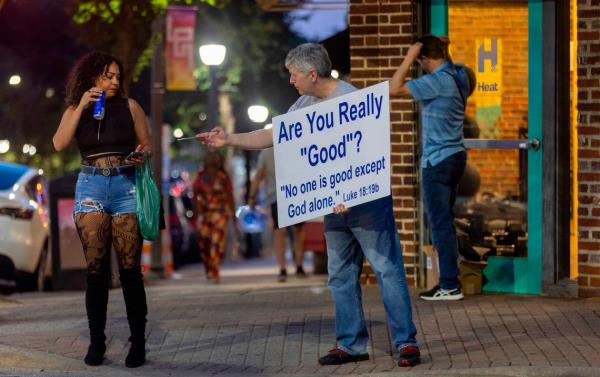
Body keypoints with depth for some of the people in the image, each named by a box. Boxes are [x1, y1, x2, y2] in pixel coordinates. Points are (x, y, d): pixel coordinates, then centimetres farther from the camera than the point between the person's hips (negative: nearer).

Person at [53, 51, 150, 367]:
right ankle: (96, 341, 2)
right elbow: (59, 143, -6)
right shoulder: (76, 109, 10)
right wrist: (82, 106, -9)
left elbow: (146, 145, 12)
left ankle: (138, 341, -1)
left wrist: (141, 155, -11)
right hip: (91, 186, 1)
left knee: (129, 268, -4)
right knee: (95, 268, -3)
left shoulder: (129, 106, 8)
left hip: (126, 185, -1)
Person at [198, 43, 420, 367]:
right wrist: (228, 140, 13)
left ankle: (406, 342, -5)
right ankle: (351, 344, 17)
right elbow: (271, 136, 19)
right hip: (335, 205, 9)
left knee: (387, 269, -7)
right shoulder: (305, 105, 11)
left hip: (367, 199, -8)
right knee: (340, 276, 10)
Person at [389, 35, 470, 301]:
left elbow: (394, 89, -21)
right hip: (455, 156, 9)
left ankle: (450, 286, -4)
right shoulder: (458, 76, 7)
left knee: (441, 224, -5)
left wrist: (409, 58, -16)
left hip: (438, 161, -9)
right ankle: (449, 281, 21)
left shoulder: (436, 81, -19)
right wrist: (444, 49, 21)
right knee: (445, 222, 16)